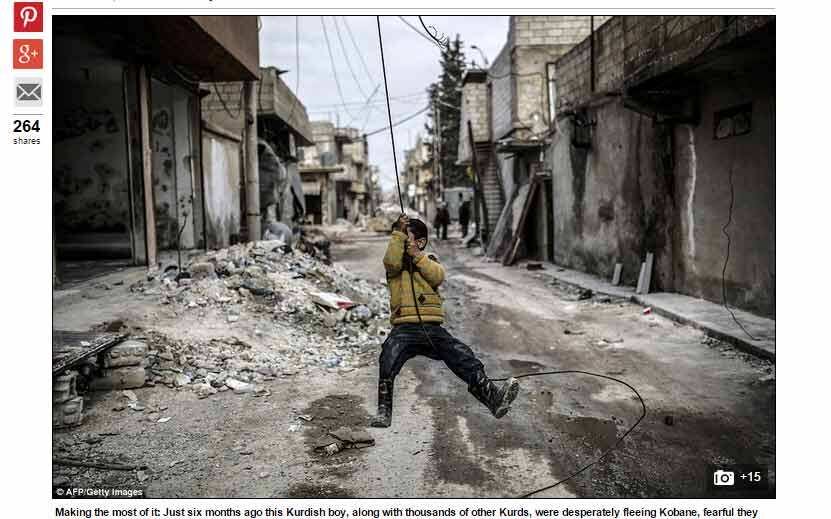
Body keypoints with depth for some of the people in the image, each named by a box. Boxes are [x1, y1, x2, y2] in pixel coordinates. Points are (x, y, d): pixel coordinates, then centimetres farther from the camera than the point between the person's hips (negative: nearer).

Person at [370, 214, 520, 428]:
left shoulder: (430, 260, 22)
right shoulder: (396, 262, 17)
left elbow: (438, 276, -1)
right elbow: (392, 262, -10)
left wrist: (417, 255, -7)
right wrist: (398, 233, -11)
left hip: (432, 328, 2)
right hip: (404, 328, -2)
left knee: (464, 357, -19)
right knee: (388, 359, -30)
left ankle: (492, 397, -28)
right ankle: (384, 411, -28)